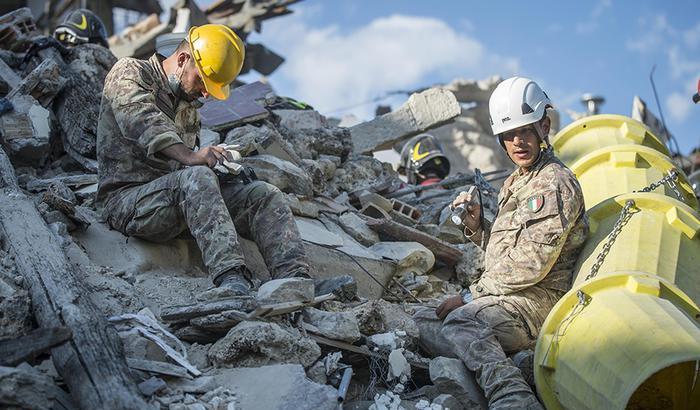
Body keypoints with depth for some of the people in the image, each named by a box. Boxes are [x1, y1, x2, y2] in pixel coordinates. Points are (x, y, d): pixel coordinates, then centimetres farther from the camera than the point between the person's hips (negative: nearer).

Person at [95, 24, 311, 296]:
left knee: (265, 195, -12)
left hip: (176, 197, 7)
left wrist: (216, 162, 5)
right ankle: (231, 281, -52)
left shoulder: (187, 108, 22)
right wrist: (189, 156, -35)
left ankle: (295, 280, -31)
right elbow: (143, 122, -21)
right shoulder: (129, 73, -1)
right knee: (196, 178, -37)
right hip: (128, 199, -7)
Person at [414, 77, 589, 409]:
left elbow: (531, 265, -18)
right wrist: (476, 226, 3)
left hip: (538, 302, -10)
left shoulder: (556, 183, -11)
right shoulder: (514, 184, 20)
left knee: (461, 322, -33)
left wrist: (470, 296, -13)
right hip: (506, 298, 10)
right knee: (422, 322, 3)